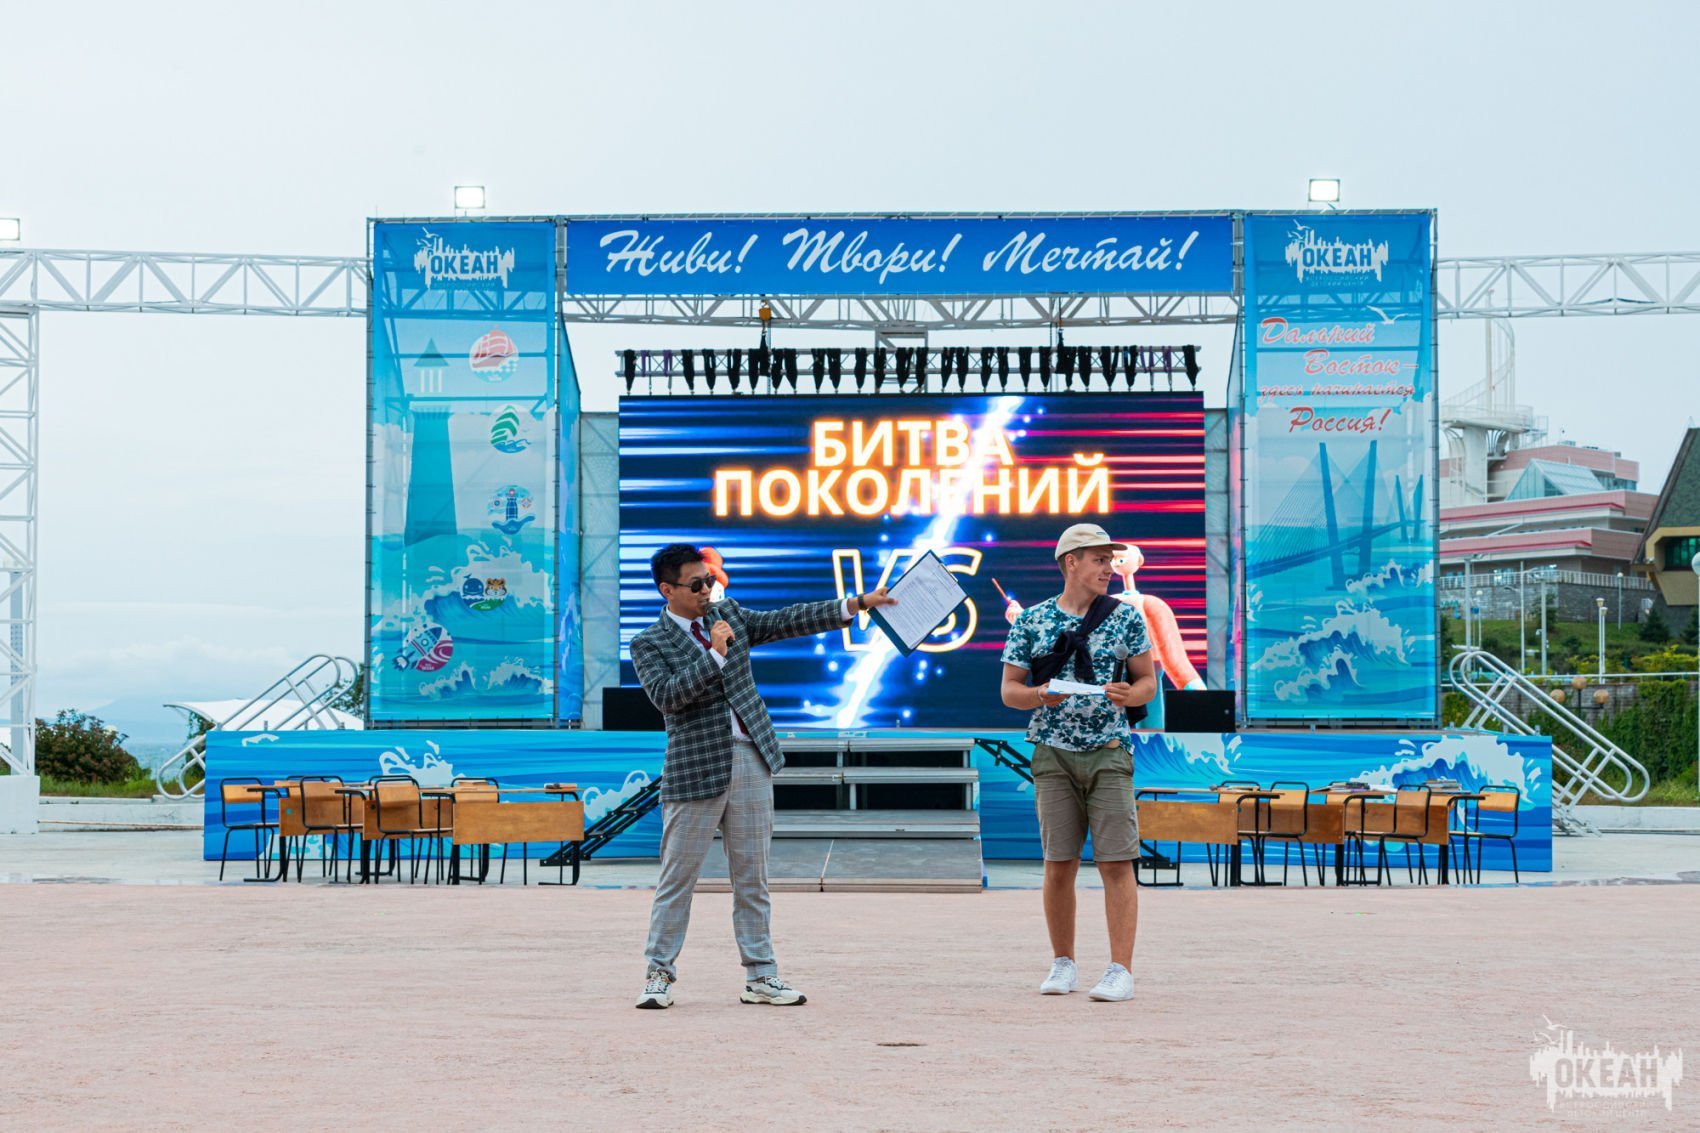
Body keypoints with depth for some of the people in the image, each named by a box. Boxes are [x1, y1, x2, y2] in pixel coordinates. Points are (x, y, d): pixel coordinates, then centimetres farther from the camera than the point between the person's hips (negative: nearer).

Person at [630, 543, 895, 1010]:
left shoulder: (727, 613, 12)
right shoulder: (649, 644, -4)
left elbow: (785, 621, 11)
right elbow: (665, 695, -18)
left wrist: (857, 604, 6)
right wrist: (714, 654, -21)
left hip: (751, 760, 5)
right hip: (696, 768, -5)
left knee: (751, 876, 8)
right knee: (677, 877, -1)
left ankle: (760, 976, 12)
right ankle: (659, 975, 8)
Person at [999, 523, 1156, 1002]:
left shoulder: (1125, 617, 6)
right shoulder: (1031, 621, 5)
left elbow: (1148, 681, 9)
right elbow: (1009, 690, 7)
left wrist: (1129, 695, -13)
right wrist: (1039, 696, -14)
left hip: (1109, 752, -1)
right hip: (1053, 753, 1)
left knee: (1116, 863, -6)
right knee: (1058, 864, 3)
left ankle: (1121, 970, -5)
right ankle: (1062, 964, 16)